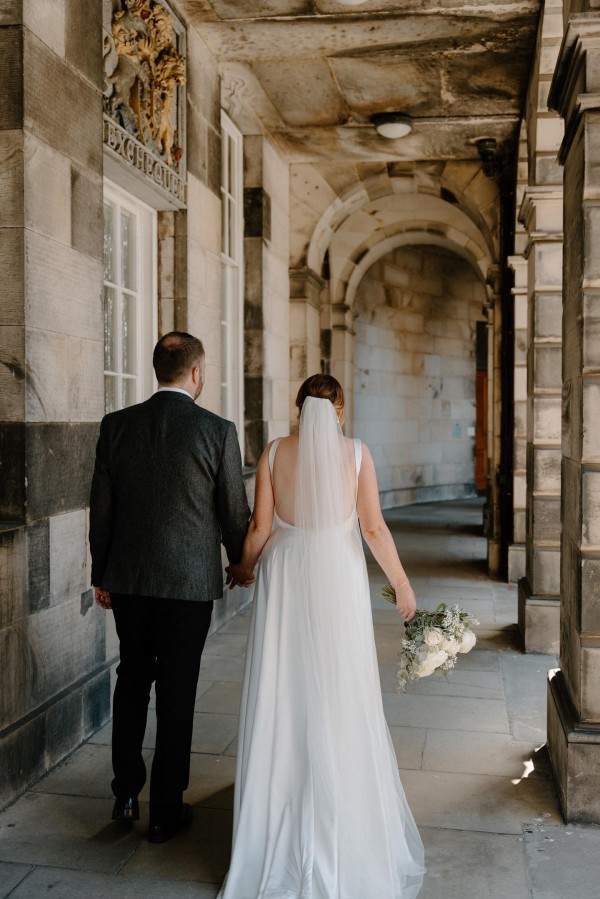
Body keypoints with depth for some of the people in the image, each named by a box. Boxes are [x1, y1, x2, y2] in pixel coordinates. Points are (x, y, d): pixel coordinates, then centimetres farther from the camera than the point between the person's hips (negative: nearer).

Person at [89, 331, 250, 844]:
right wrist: (242, 564, 14)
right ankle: (165, 810, 19)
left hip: (127, 577, 3)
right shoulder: (218, 431, -11)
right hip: (189, 581, -3)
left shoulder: (117, 425, -2)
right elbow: (235, 512, -4)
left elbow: (100, 508, 3)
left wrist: (101, 576, 13)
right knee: (176, 692, 8)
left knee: (132, 679, 21)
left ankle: (126, 795, 27)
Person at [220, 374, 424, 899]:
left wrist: (245, 568, 18)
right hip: (339, 582, -1)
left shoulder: (275, 452, -2)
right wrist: (402, 584, 5)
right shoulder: (356, 453, -4)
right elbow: (374, 528, -6)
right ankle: (347, 830, 20)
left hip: (285, 581, 1)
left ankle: (281, 830, 21)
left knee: (283, 702, 10)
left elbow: (260, 527, -1)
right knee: (341, 702, 9)